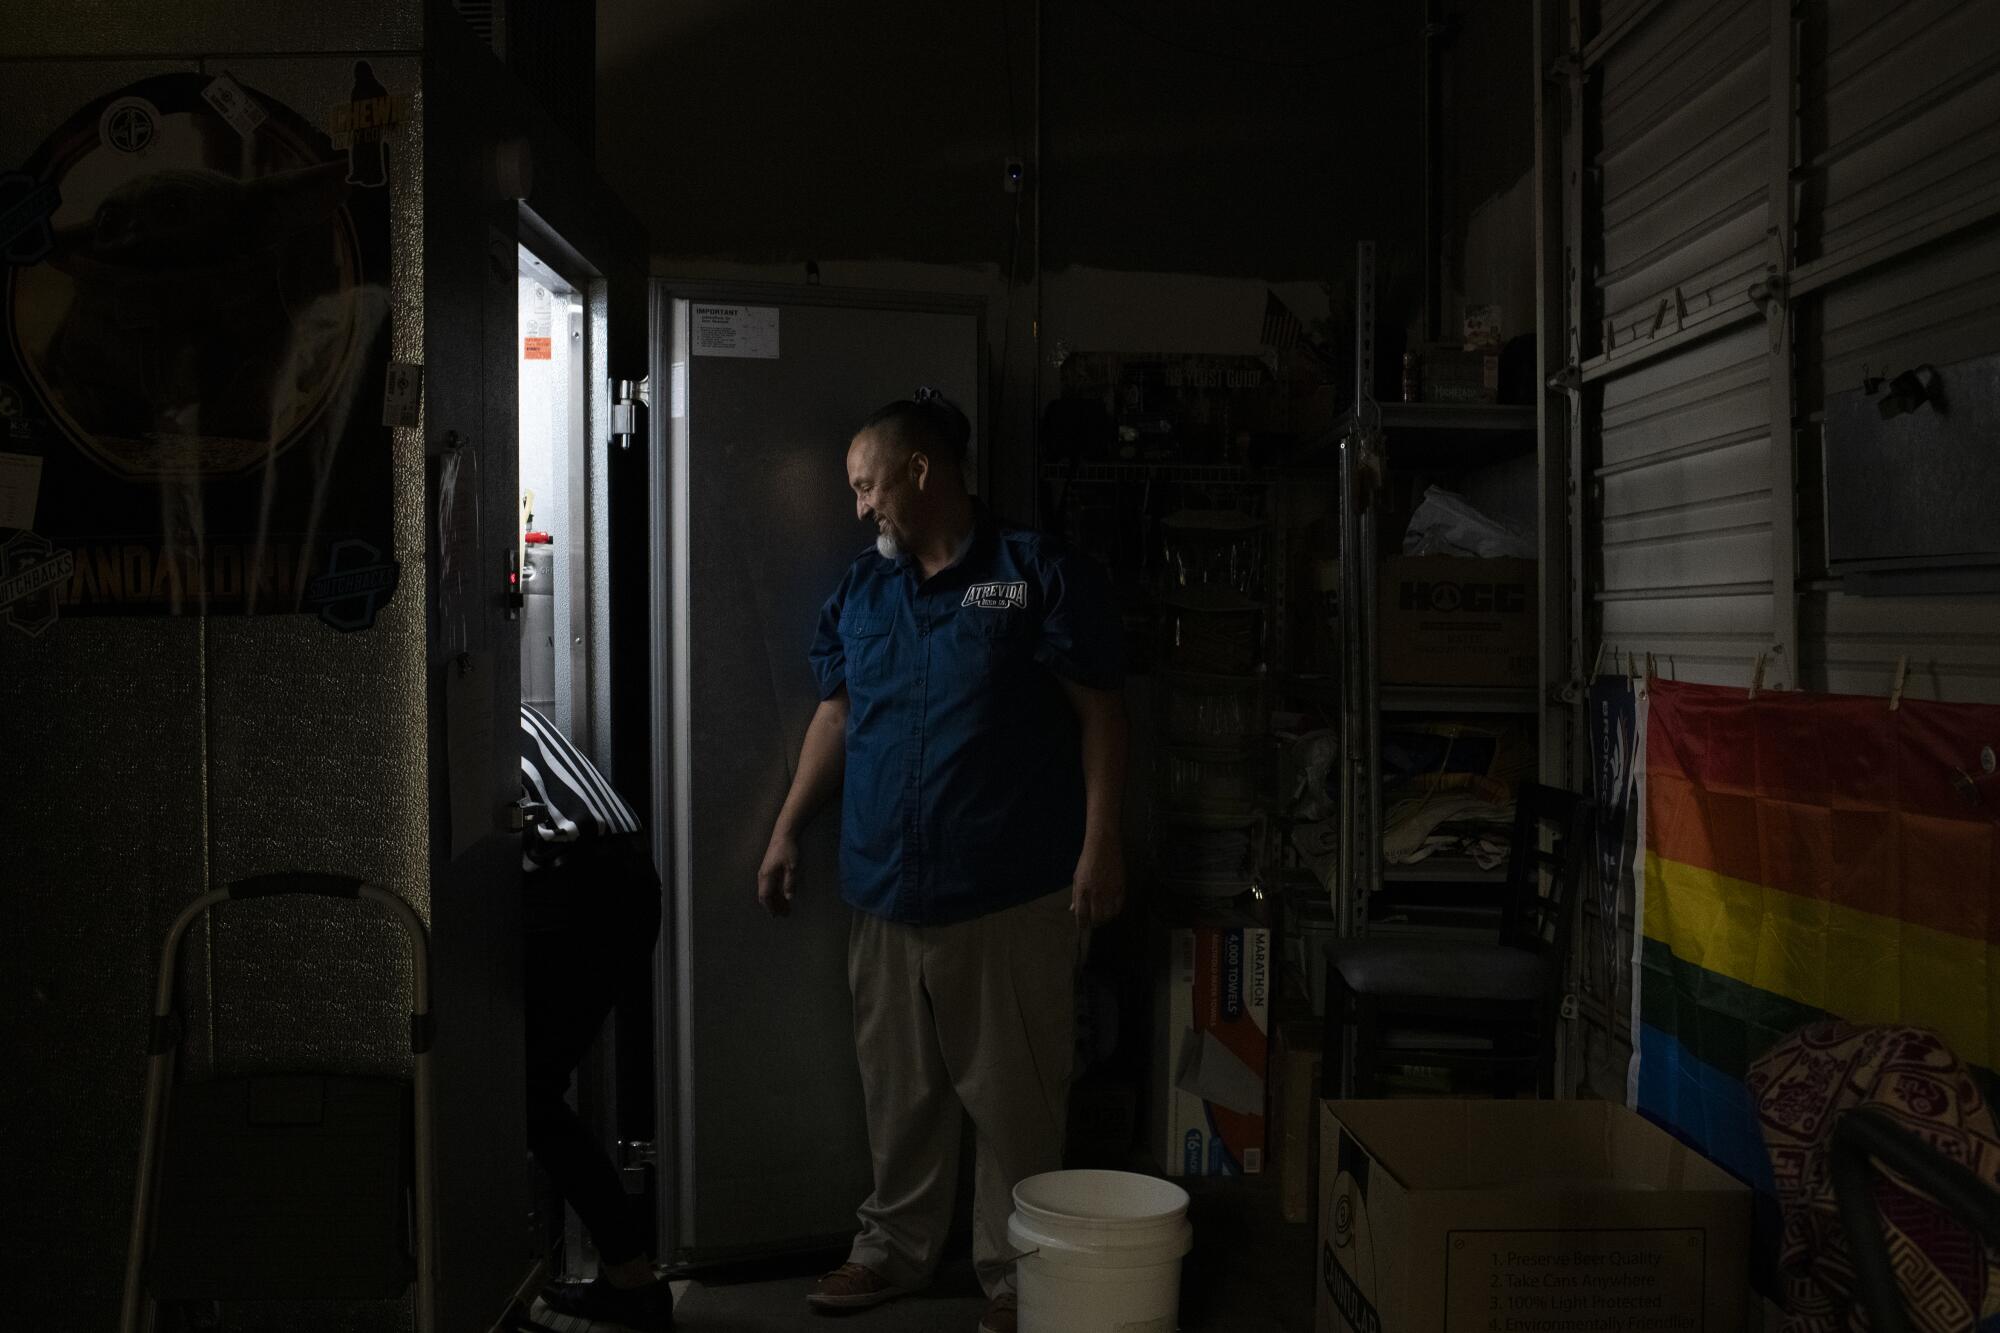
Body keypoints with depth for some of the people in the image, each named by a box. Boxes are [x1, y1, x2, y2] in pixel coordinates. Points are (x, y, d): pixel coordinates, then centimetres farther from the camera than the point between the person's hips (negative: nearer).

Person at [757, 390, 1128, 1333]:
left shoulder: (1038, 575, -6)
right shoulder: (860, 592, 11)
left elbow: (1099, 711, -6)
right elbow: (836, 716, 18)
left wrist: (1100, 845, -12)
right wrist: (788, 832, 15)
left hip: (1012, 897, -5)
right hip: (887, 891, 5)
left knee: (1013, 1095, 4)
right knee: (898, 1088, 15)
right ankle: (895, 1248, 31)